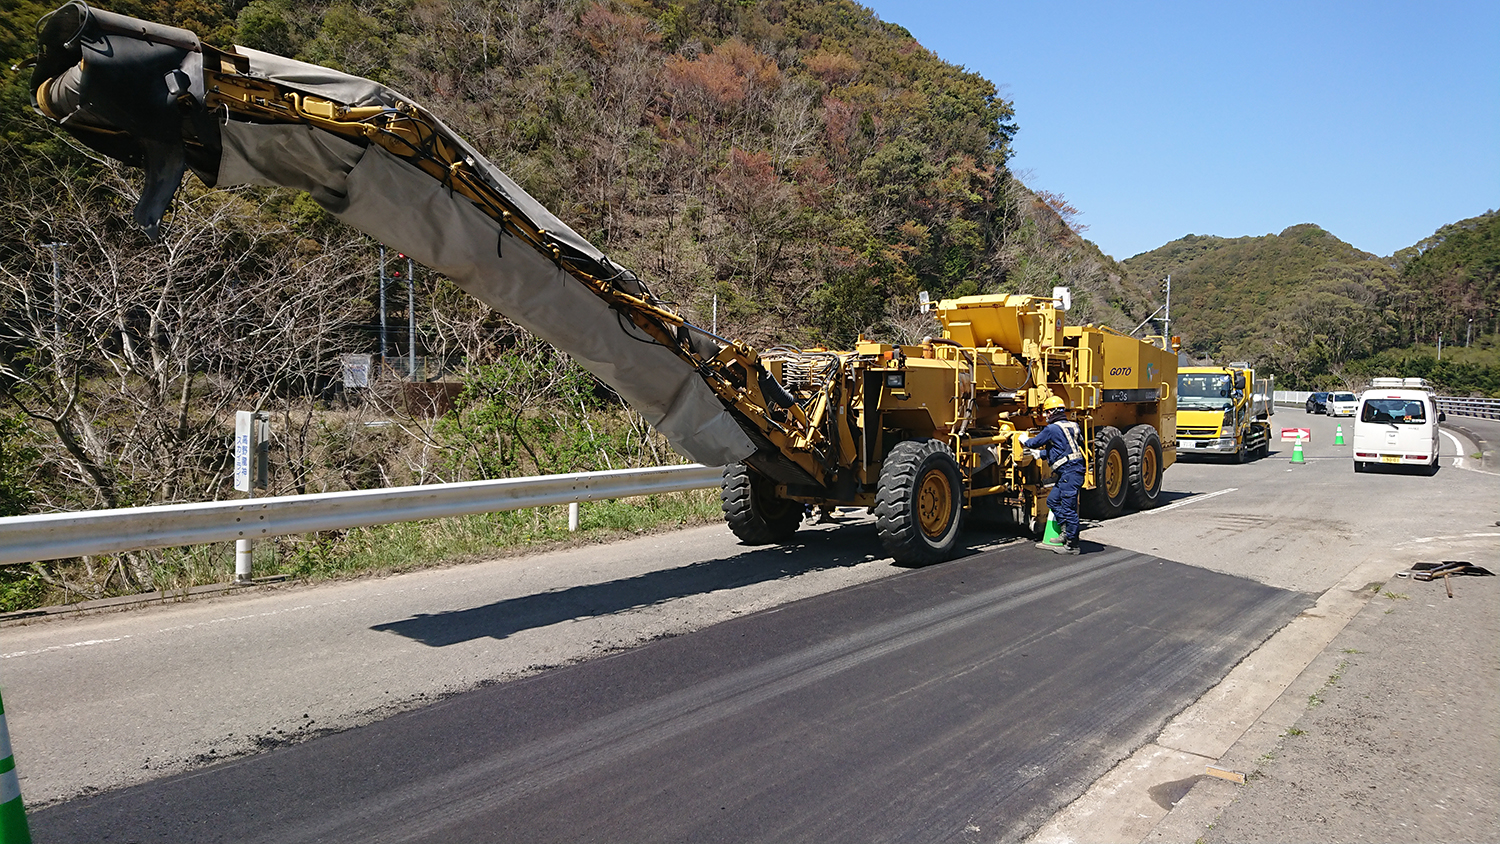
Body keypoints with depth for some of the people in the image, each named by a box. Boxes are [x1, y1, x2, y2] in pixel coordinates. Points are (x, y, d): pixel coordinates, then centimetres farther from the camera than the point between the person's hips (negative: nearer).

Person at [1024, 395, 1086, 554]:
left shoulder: (1052, 429, -9)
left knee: (1068, 508, -5)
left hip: (1069, 473, -10)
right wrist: (1040, 455, 33)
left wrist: (1023, 440, 23)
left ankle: (1072, 544, -1)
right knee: (1053, 500, 16)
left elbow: (1035, 442, 2)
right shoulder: (1072, 426, 18)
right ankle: (1066, 532, 16)